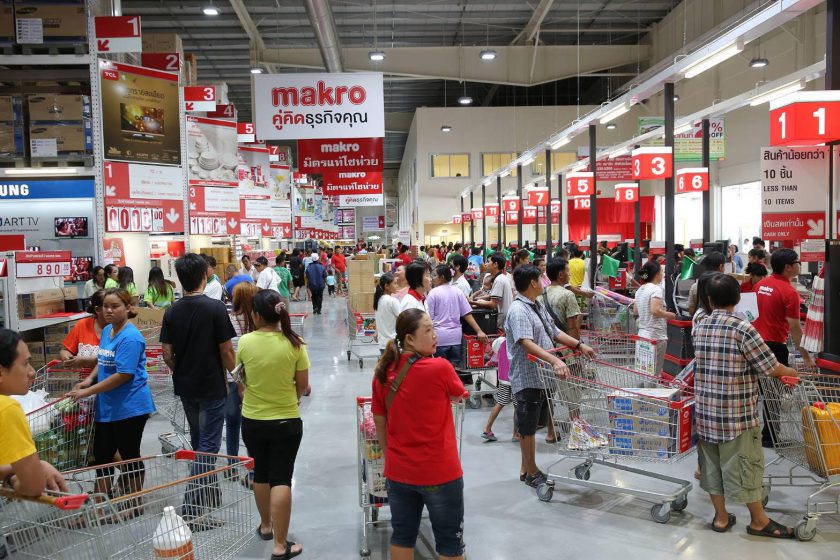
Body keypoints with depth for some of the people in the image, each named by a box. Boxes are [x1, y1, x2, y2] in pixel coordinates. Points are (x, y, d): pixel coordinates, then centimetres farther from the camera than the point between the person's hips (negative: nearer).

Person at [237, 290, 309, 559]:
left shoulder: (245, 342, -11)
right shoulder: (294, 344, -15)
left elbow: (241, 379, 5)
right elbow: (302, 384, -5)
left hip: (252, 421, 2)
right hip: (287, 421, -2)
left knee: (261, 474, 21)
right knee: (282, 479, 4)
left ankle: (265, 526, 40)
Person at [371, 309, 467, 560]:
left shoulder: (383, 373, -5)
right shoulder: (440, 368, -20)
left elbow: (379, 423, 5)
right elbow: (458, 395, 2)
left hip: (397, 471, 5)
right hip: (439, 471, -5)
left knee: (402, 535, 20)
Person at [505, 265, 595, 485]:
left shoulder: (537, 306, 13)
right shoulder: (518, 311, -19)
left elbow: (554, 332, 19)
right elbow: (527, 343, -31)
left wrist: (579, 345, 10)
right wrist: (555, 360, -40)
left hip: (544, 375, 10)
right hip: (527, 378, -10)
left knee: (528, 425, 18)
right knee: (528, 427, 5)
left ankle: (526, 469, 31)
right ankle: (532, 473, 19)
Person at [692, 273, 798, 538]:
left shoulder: (698, 328, 2)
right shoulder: (743, 328, -14)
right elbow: (771, 368, -11)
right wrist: (792, 372, 10)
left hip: (705, 410, 5)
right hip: (737, 413, -5)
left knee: (712, 464, 14)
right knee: (745, 465, 8)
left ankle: (721, 517, 24)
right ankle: (759, 521, 22)